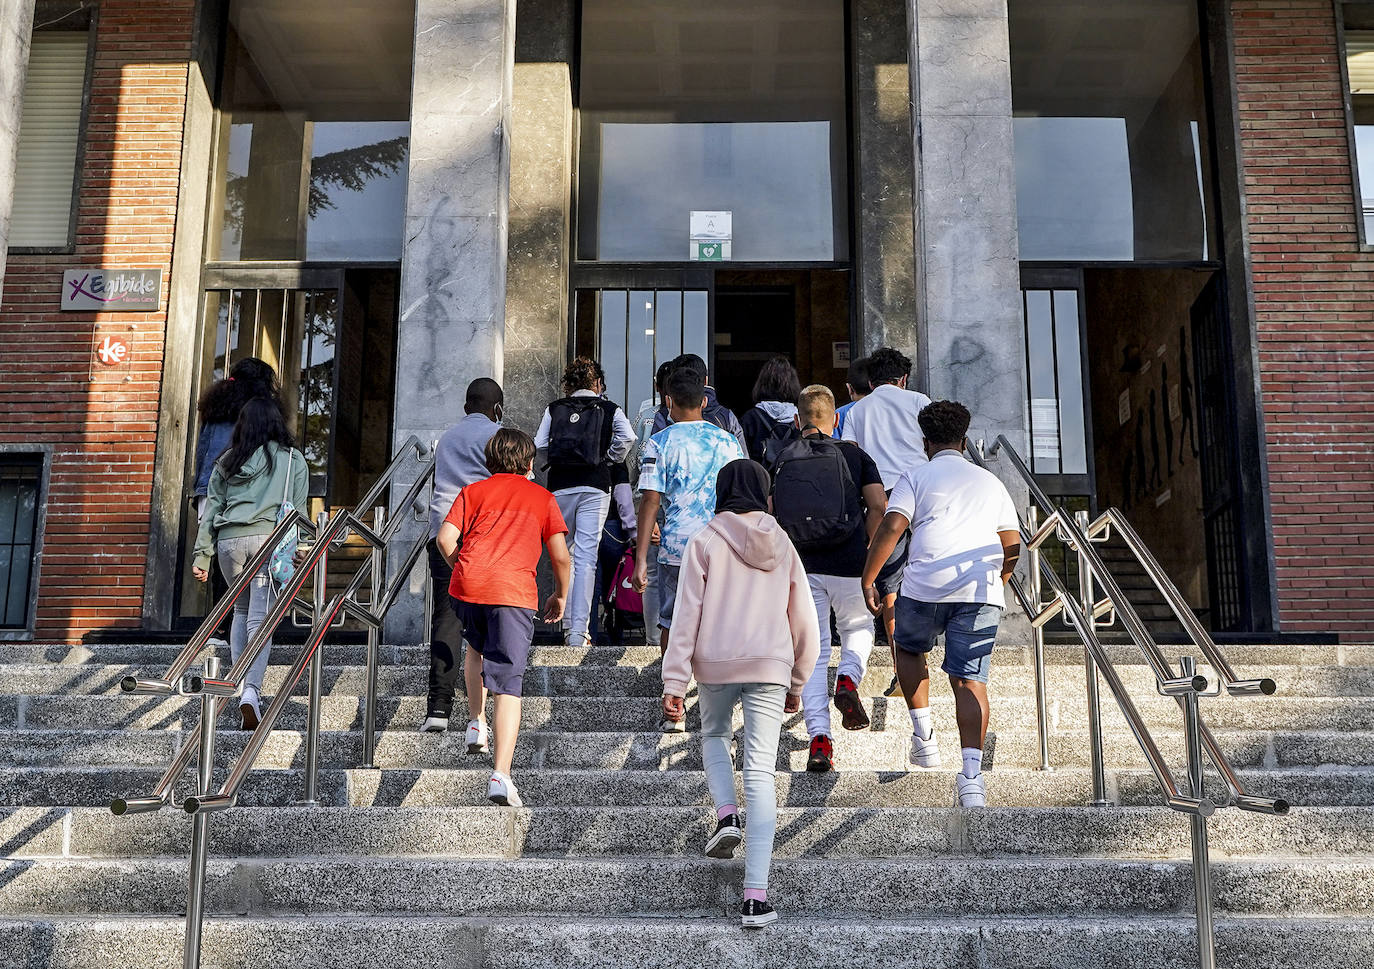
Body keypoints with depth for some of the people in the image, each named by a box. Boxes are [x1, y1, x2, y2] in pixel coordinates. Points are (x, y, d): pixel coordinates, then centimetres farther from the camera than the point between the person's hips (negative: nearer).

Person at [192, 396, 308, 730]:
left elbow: (211, 508, 14)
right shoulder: (293, 459, 10)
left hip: (229, 539, 2)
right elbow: (298, 509, 4)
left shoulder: (228, 461, 16)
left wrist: (202, 555, 15)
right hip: (270, 537, -2)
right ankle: (251, 689, -22)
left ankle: (240, 685, 11)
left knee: (241, 611, 19)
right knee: (261, 618, -6)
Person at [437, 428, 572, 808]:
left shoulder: (473, 491, 19)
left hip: (467, 587, 2)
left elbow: (445, 539, 5)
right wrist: (560, 595, 27)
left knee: (477, 647, 34)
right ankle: (500, 775, -17)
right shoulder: (542, 498, 18)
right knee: (508, 684, -6)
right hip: (515, 591, -2)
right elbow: (561, 557, 12)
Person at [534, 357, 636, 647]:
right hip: (595, 486, -2)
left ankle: (568, 624, 17)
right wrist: (610, 459, 5)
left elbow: (539, 444, 2)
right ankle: (579, 630, -7)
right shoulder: (610, 409, 5)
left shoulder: (554, 409, 9)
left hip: (559, 486, 2)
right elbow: (627, 437, -10)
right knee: (586, 557, -3)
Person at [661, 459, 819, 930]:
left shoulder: (705, 541, 0)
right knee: (761, 773, -1)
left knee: (715, 736, 28)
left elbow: (687, 616, -5)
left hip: (715, 664, -1)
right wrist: (796, 683, 23)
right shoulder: (782, 546, 10)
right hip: (770, 666, 1)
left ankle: (726, 816, 4)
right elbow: (803, 623, 12)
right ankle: (756, 895, -6)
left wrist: (673, 683, -4)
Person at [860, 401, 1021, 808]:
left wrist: (867, 579, 0)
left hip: (927, 585, -2)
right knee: (970, 679, 1)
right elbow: (1013, 546, 20)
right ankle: (971, 775, -12)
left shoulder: (917, 476, 10)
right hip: (982, 591, 2)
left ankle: (924, 736, 20)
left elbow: (890, 528, -5)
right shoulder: (990, 481, 22)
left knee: (909, 648, 26)